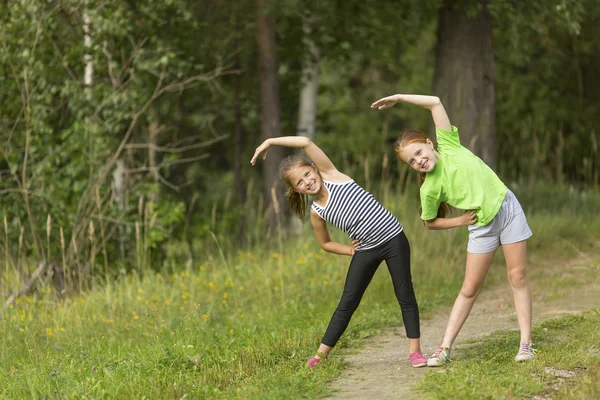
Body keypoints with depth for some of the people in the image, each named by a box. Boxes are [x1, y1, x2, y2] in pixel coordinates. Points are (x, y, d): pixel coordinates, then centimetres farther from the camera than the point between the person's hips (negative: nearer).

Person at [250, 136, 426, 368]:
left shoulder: (331, 175, -8)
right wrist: (350, 251, 1)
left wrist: (270, 142, -8)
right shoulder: (316, 212, -1)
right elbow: (325, 244, 15)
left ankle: (414, 350, 7)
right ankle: (320, 355, 7)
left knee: (405, 296, -1)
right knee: (347, 303, 2)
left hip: (393, 239, -2)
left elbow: (306, 142, -15)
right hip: (366, 251, 2)